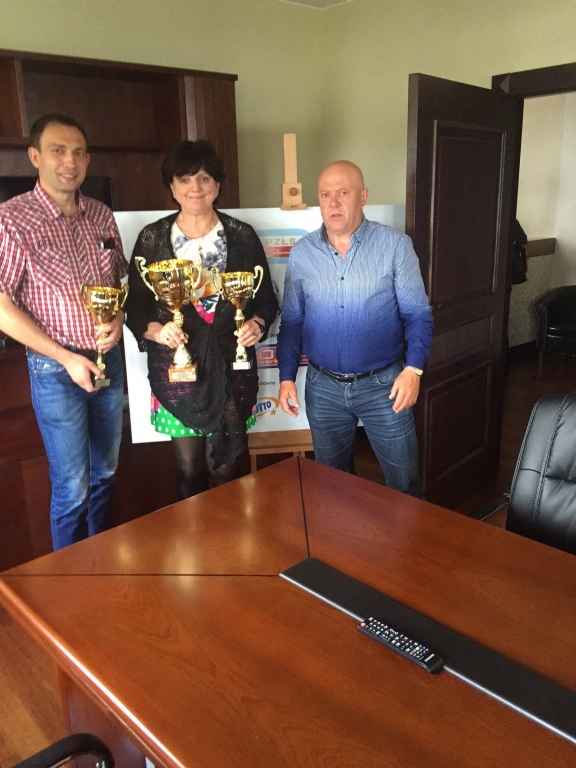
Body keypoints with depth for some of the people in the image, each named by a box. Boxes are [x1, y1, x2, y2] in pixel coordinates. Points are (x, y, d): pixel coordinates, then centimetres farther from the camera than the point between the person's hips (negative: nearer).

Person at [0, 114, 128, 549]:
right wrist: (66, 358, -16)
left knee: (105, 474, 18)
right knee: (72, 487, 3)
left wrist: (118, 321, -6)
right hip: (56, 370, -5)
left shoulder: (102, 216, 4)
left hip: (110, 360, 5)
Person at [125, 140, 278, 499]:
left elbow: (266, 298, 7)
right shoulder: (152, 239, 1)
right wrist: (157, 331, -19)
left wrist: (257, 324, -14)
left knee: (225, 468, 6)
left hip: (232, 365, 0)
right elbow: (136, 307, 1)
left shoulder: (242, 236, 3)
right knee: (189, 468, 9)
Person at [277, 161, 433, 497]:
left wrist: (413, 368, -18)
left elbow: (417, 314, -5)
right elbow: (292, 321, 7)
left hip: (383, 384, -2)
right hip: (323, 387, 3)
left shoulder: (395, 245, -7)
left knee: (405, 482, 9)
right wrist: (286, 377, 0)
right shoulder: (301, 253, 1)